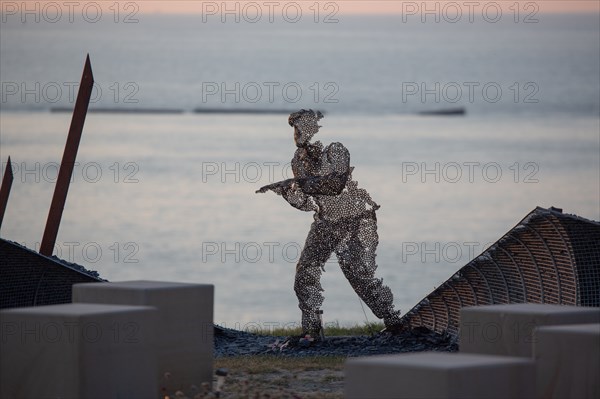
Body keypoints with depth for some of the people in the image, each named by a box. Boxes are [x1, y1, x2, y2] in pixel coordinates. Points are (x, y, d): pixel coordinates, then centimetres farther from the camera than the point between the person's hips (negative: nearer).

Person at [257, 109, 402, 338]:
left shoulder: (336, 150, -19)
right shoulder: (300, 160, 1)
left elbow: (336, 183, -36)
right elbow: (307, 203, 3)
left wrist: (296, 183, -35)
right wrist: (287, 191, -16)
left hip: (358, 222, -6)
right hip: (326, 222, 6)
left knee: (360, 275, -13)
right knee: (306, 271, -6)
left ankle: (394, 323, 2)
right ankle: (311, 329, 3)